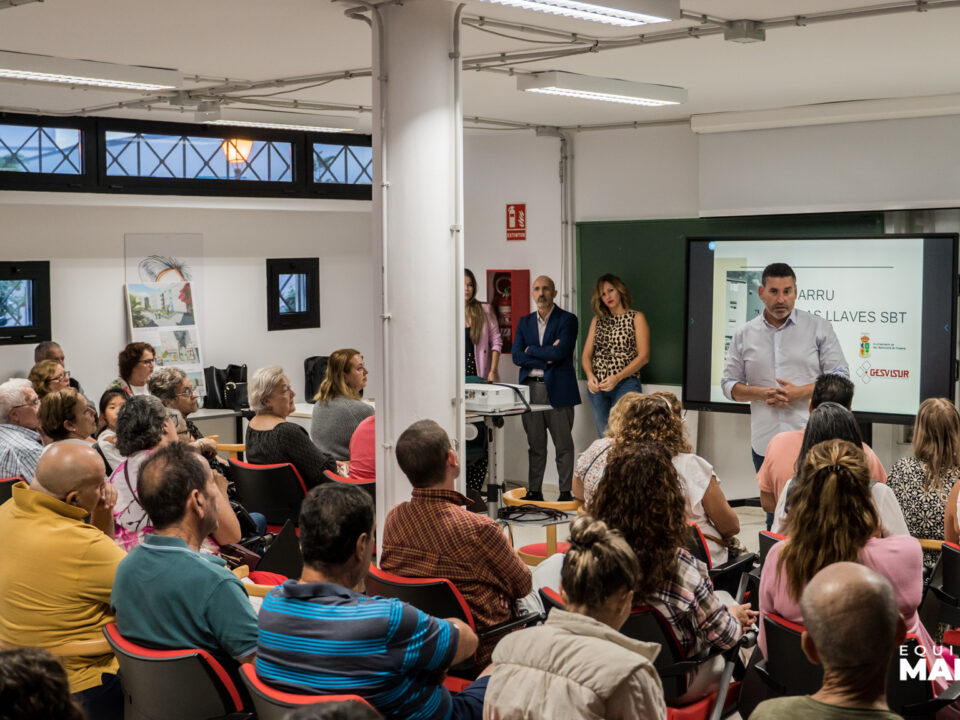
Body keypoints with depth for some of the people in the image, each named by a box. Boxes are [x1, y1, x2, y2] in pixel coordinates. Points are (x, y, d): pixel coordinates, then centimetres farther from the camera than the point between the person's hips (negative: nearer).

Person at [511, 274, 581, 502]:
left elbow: (560, 352, -15)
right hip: (531, 389, 4)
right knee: (535, 445, 8)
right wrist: (547, 357, -8)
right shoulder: (525, 322, 14)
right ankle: (534, 491, 14)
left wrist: (532, 350, -3)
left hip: (557, 389, -4)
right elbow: (517, 357, 3)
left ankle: (566, 492, 5)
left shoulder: (567, 320, 0)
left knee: (563, 445, 0)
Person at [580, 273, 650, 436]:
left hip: (625, 384, -4)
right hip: (597, 386, 5)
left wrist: (617, 378, -14)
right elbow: (586, 355, 12)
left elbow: (643, 356, -5)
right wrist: (590, 376, -9)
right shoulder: (597, 320, 16)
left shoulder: (636, 318, 3)